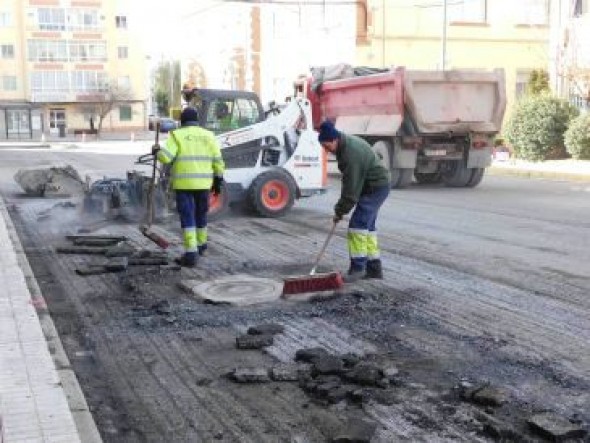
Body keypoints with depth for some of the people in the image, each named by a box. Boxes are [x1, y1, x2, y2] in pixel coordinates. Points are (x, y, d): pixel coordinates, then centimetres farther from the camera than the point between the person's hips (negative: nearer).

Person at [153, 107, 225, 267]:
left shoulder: (177, 135, -3)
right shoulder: (208, 135, 7)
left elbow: (166, 157, -13)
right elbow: (217, 160, 4)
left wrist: (157, 151, 8)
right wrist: (218, 180, 10)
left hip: (184, 183, -3)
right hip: (203, 183, 4)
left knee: (187, 218, -5)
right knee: (201, 214, 21)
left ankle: (191, 254, -13)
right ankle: (201, 245, 37)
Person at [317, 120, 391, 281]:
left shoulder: (351, 154, -28)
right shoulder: (345, 142, 4)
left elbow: (351, 188, -25)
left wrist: (340, 210, -15)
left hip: (376, 187, -10)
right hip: (371, 187, 10)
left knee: (357, 225, -14)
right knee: (367, 226, 12)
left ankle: (357, 268, -12)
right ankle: (374, 268, 17)